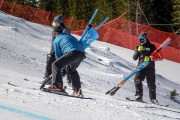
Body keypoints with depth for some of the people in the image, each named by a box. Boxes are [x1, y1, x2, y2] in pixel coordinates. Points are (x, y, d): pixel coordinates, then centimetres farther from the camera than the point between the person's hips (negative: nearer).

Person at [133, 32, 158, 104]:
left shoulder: (151, 47, 6)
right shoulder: (138, 48, 15)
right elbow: (134, 58, 7)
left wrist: (149, 58, -17)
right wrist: (138, 51, -8)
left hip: (150, 67, -2)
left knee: (151, 83, 0)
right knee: (137, 80, -19)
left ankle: (153, 98, 10)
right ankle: (139, 96, -15)